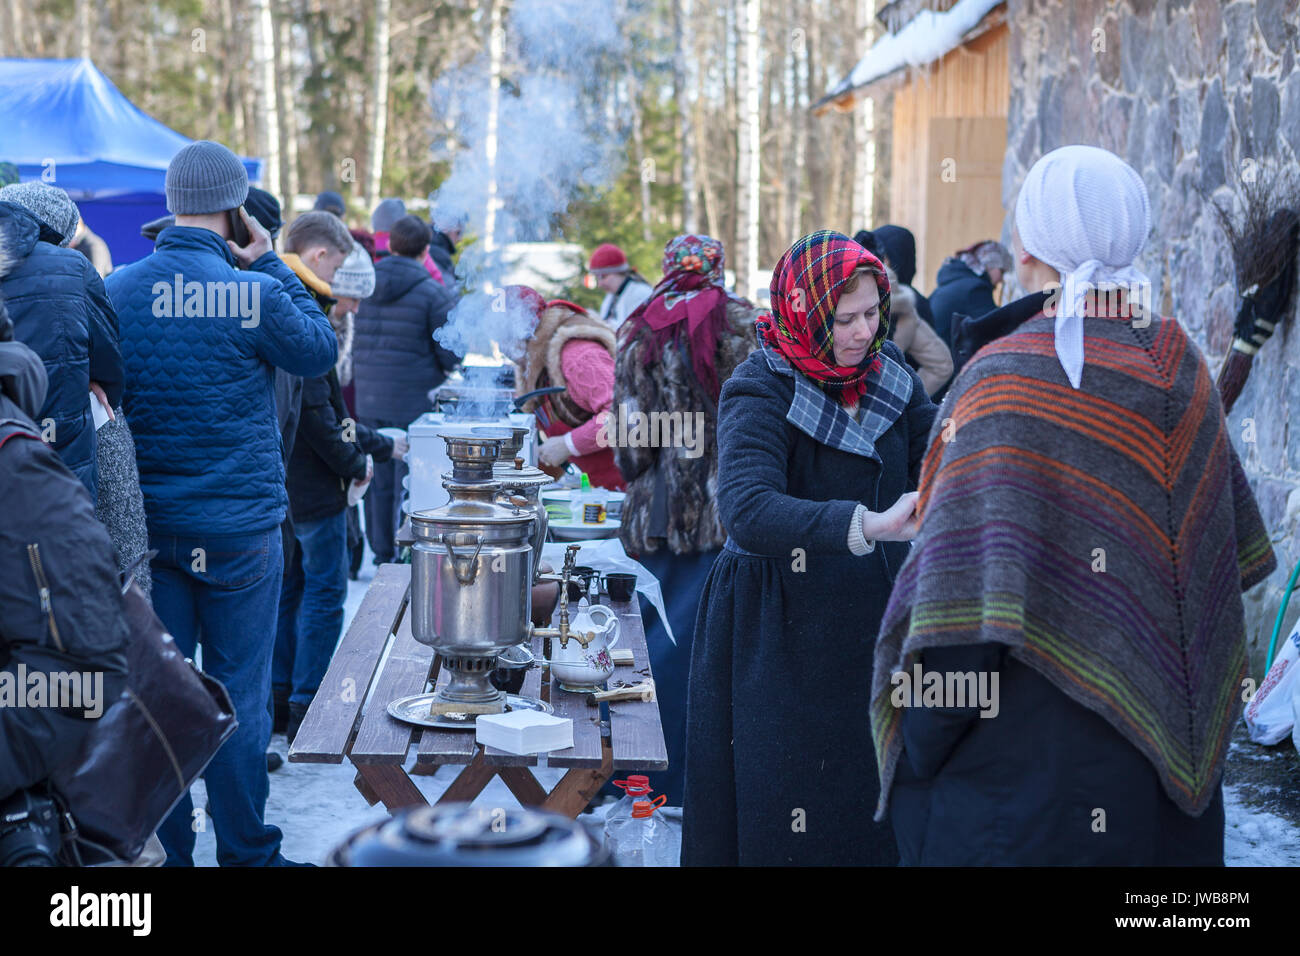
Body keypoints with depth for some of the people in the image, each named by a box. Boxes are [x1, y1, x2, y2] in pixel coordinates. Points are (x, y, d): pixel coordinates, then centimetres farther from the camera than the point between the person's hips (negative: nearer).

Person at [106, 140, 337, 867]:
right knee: (239, 692, 7)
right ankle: (246, 852, 18)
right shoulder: (254, 294, -14)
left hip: (147, 525, 4)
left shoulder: (118, 290, -1)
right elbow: (320, 351, 2)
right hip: (239, 526, -3)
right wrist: (271, 263, 3)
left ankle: (164, 849, 21)